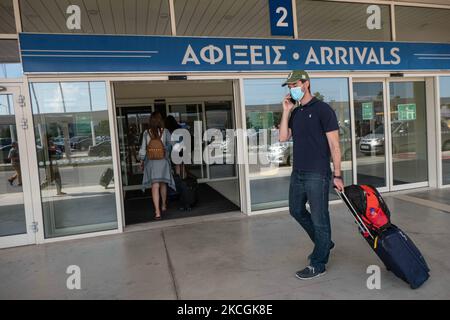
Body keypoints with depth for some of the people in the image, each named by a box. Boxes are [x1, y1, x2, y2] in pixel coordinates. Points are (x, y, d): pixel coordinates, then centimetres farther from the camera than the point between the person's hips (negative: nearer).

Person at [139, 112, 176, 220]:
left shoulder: (146, 133, -4)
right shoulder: (165, 132, -6)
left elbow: (143, 149, -1)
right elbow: (170, 146, -6)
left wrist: (142, 161, 11)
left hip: (151, 162, -1)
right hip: (163, 161, 1)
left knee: (155, 186, -2)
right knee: (163, 184, 19)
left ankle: (157, 211, -8)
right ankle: (164, 205, 36)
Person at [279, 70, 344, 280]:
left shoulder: (322, 109, -8)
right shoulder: (295, 113, 12)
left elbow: (334, 144, -10)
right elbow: (283, 137, 3)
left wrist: (337, 174, -13)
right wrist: (286, 111, -1)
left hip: (317, 174, -8)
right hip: (297, 173, 8)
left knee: (319, 218, 2)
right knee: (296, 210, 19)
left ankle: (318, 264, 16)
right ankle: (324, 243, 39)